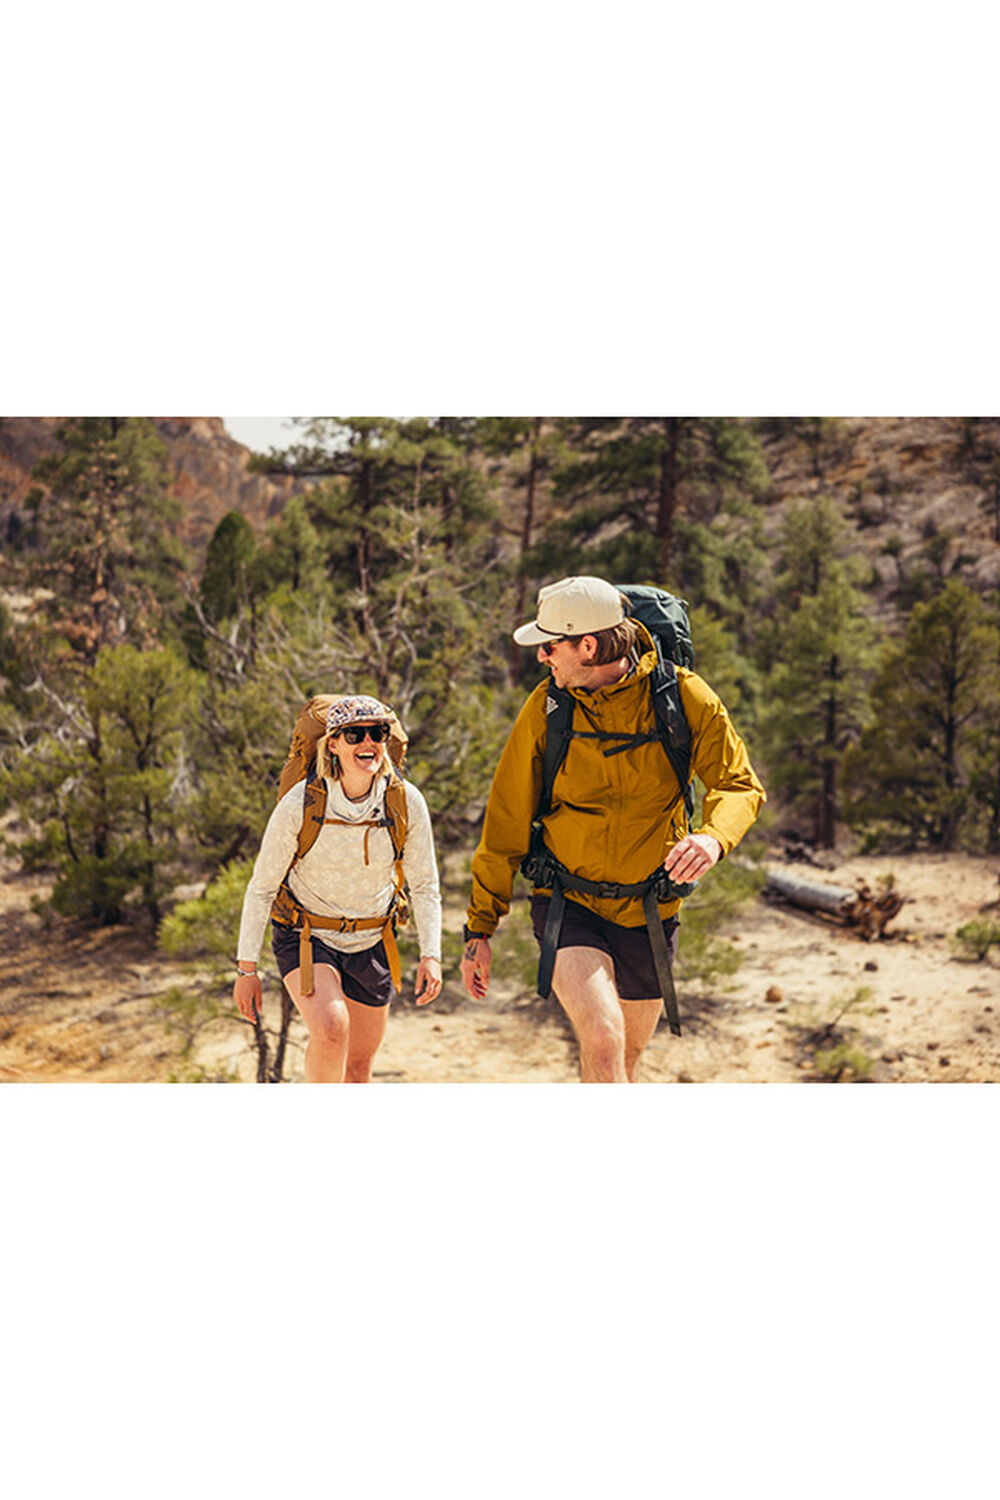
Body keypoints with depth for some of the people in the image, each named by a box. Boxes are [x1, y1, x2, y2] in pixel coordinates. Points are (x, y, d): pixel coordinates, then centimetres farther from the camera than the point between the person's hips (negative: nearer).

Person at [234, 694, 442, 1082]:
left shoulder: (407, 802, -14)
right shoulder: (300, 804, -21)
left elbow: (424, 886, -1)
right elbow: (261, 888, -10)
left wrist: (430, 955, -11)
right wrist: (246, 968, -8)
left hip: (370, 943, 3)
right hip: (305, 936, -3)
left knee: (359, 1066, 10)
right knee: (331, 1027, -29)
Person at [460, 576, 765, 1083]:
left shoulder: (683, 696, -10)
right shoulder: (546, 709, -8)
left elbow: (740, 785, -7)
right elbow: (506, 823, -1)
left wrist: (713, 836, -32)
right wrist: (479, 928, 1)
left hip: (648, 912, 2)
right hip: (568, 904, -1)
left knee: (625, 1060, 17)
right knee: (603, 1040, -26)